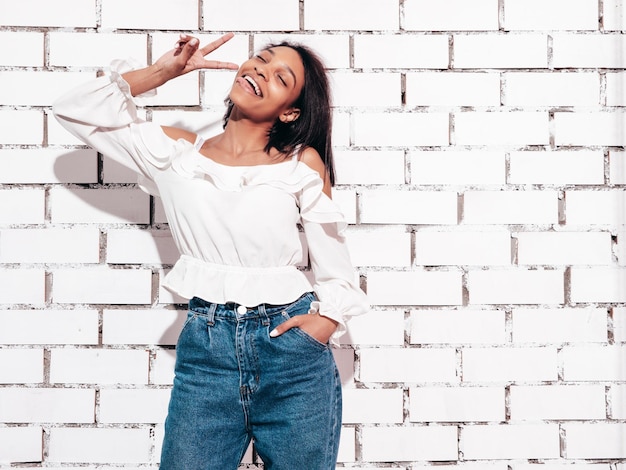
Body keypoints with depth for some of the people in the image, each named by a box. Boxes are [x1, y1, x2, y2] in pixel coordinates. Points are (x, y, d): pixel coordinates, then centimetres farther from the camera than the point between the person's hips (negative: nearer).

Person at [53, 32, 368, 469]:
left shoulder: (303, 163, 3)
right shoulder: (179, 152, 8)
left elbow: (333, 260, 6)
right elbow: (77, 109, 9)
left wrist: (328, 320, -11)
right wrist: (166, 69, 4)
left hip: (294, 352, 0)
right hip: (205, 348, 1)